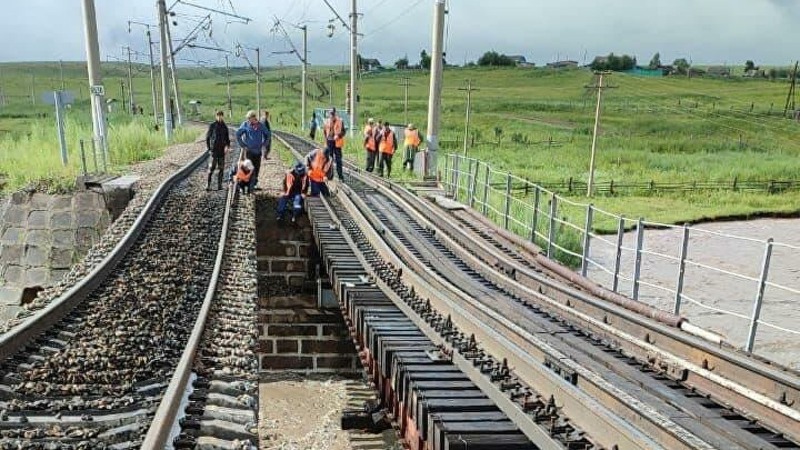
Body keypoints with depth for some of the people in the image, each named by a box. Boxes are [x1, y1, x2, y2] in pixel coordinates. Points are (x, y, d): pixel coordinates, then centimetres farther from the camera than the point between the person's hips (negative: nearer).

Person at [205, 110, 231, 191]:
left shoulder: (225, 126, 10)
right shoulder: (212, 125, -1)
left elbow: (227, 137, 15)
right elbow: (207, 136, 2)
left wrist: (228, 146, -2)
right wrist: (208, 147, -4)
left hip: (222, 149, 4)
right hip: (214, 149, -4)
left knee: (221, 168, 5)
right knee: (212, 167, -10)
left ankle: (219, 184, 12)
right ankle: (208, 184, -7)